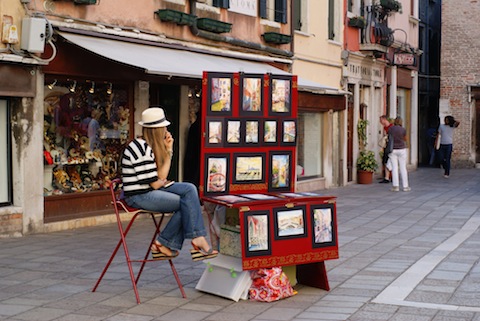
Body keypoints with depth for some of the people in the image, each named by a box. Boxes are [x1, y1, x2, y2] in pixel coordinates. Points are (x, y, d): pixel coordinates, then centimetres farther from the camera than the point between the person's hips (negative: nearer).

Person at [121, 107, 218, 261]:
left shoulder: (150, 147, 13)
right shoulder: (141, 148, -17)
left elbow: (162, 177, 5)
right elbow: (155, 184, -17)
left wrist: (169, 150, 4)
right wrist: (162, 182, 6)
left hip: (150, 192, 10)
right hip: (139, 196, -10)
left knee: (189, 189, -2)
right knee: (188, 202, -10)